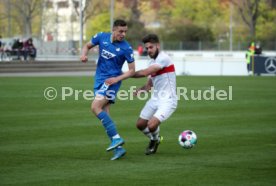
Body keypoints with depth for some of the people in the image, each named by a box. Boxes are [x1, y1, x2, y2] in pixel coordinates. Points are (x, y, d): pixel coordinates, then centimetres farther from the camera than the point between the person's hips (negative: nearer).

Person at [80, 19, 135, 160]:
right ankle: (118, 148, 3)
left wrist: (117, 79, -19)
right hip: (99, 80, 6)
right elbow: (87, 46, 16)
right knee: (104, 114, 2)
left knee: (95, 107, -23)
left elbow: (132, 70, -6)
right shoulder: (102, 37, -1)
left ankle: (116, 138, -23)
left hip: (111, 81, -6)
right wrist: (84, 54, -7)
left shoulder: (126, 48, -12)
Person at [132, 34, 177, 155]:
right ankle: (154, 140, 35)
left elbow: (145, 73, -24)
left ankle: (155, 140, 13)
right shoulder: (152, 62, 11)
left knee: (151, 125, -21)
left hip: (167, 100, -9)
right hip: (155, 98, 9)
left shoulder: (163, 58, -17)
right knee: (140, 124, 8)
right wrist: (141, 90, -5)